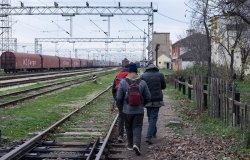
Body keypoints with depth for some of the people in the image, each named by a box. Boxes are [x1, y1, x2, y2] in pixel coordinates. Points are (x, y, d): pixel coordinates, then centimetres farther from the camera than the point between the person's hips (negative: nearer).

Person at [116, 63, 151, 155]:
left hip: (127, 110, 0)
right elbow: (148, 97, -2)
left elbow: (119, 97, -7)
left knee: (129, 128, 17)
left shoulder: (123, 82, -10)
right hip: (139, 110, 0)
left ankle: (130, 145, 28)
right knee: (137, 128, 5)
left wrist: (120, 105, 14)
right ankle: (136, 144, -15)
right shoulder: (142, 83, -8)